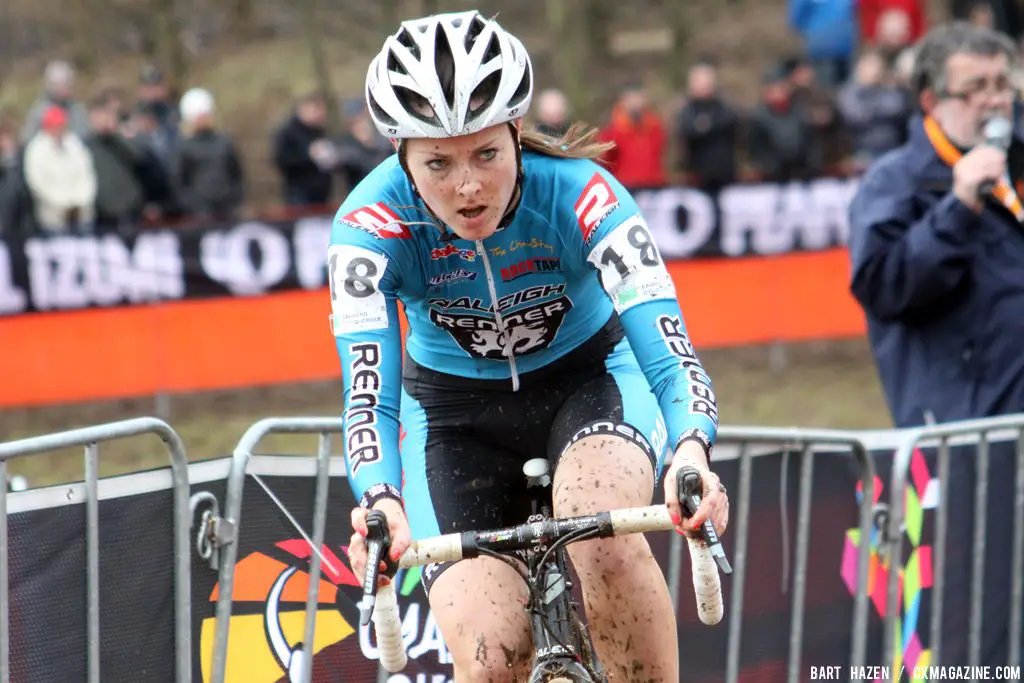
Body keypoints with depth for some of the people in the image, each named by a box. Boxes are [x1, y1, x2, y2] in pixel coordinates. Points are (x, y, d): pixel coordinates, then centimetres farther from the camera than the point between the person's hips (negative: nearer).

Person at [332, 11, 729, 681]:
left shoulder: (581, 197, -30)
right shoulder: (371, 226, -27)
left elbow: (669, 348, -37)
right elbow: (368, 391, -34)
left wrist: (692, 454, -58)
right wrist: (380, 501, -55)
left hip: (590, 378, -1)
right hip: (454, 409, 1)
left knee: (602, 534, -35)